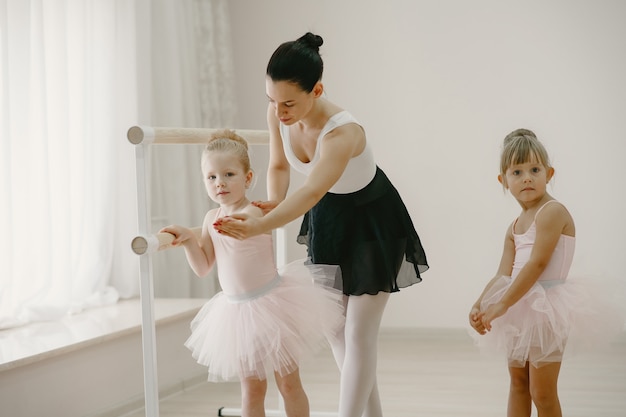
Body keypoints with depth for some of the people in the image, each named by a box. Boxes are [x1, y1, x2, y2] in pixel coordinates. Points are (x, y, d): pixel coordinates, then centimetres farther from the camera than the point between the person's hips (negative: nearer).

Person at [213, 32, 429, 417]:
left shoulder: (343, 132, -39)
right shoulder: (279, 115, -19)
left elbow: (312, 192, -53)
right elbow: (279, 165, -2)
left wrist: (261, 225, -66)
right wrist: (274, 203, -23)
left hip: (372, 220, -7)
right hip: (327, 217, 7)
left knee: (359, 333, -6)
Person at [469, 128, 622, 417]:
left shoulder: (552, 211, -15)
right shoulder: (515, 228, 12)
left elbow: (537, 264, -22)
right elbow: (504, 274, 6)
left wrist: (503, 304, -22)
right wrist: (479, 305, -9)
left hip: (546, 308, -9)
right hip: (520, 308, 9)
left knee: (542, 393, -3)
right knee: (518, 381, 19)